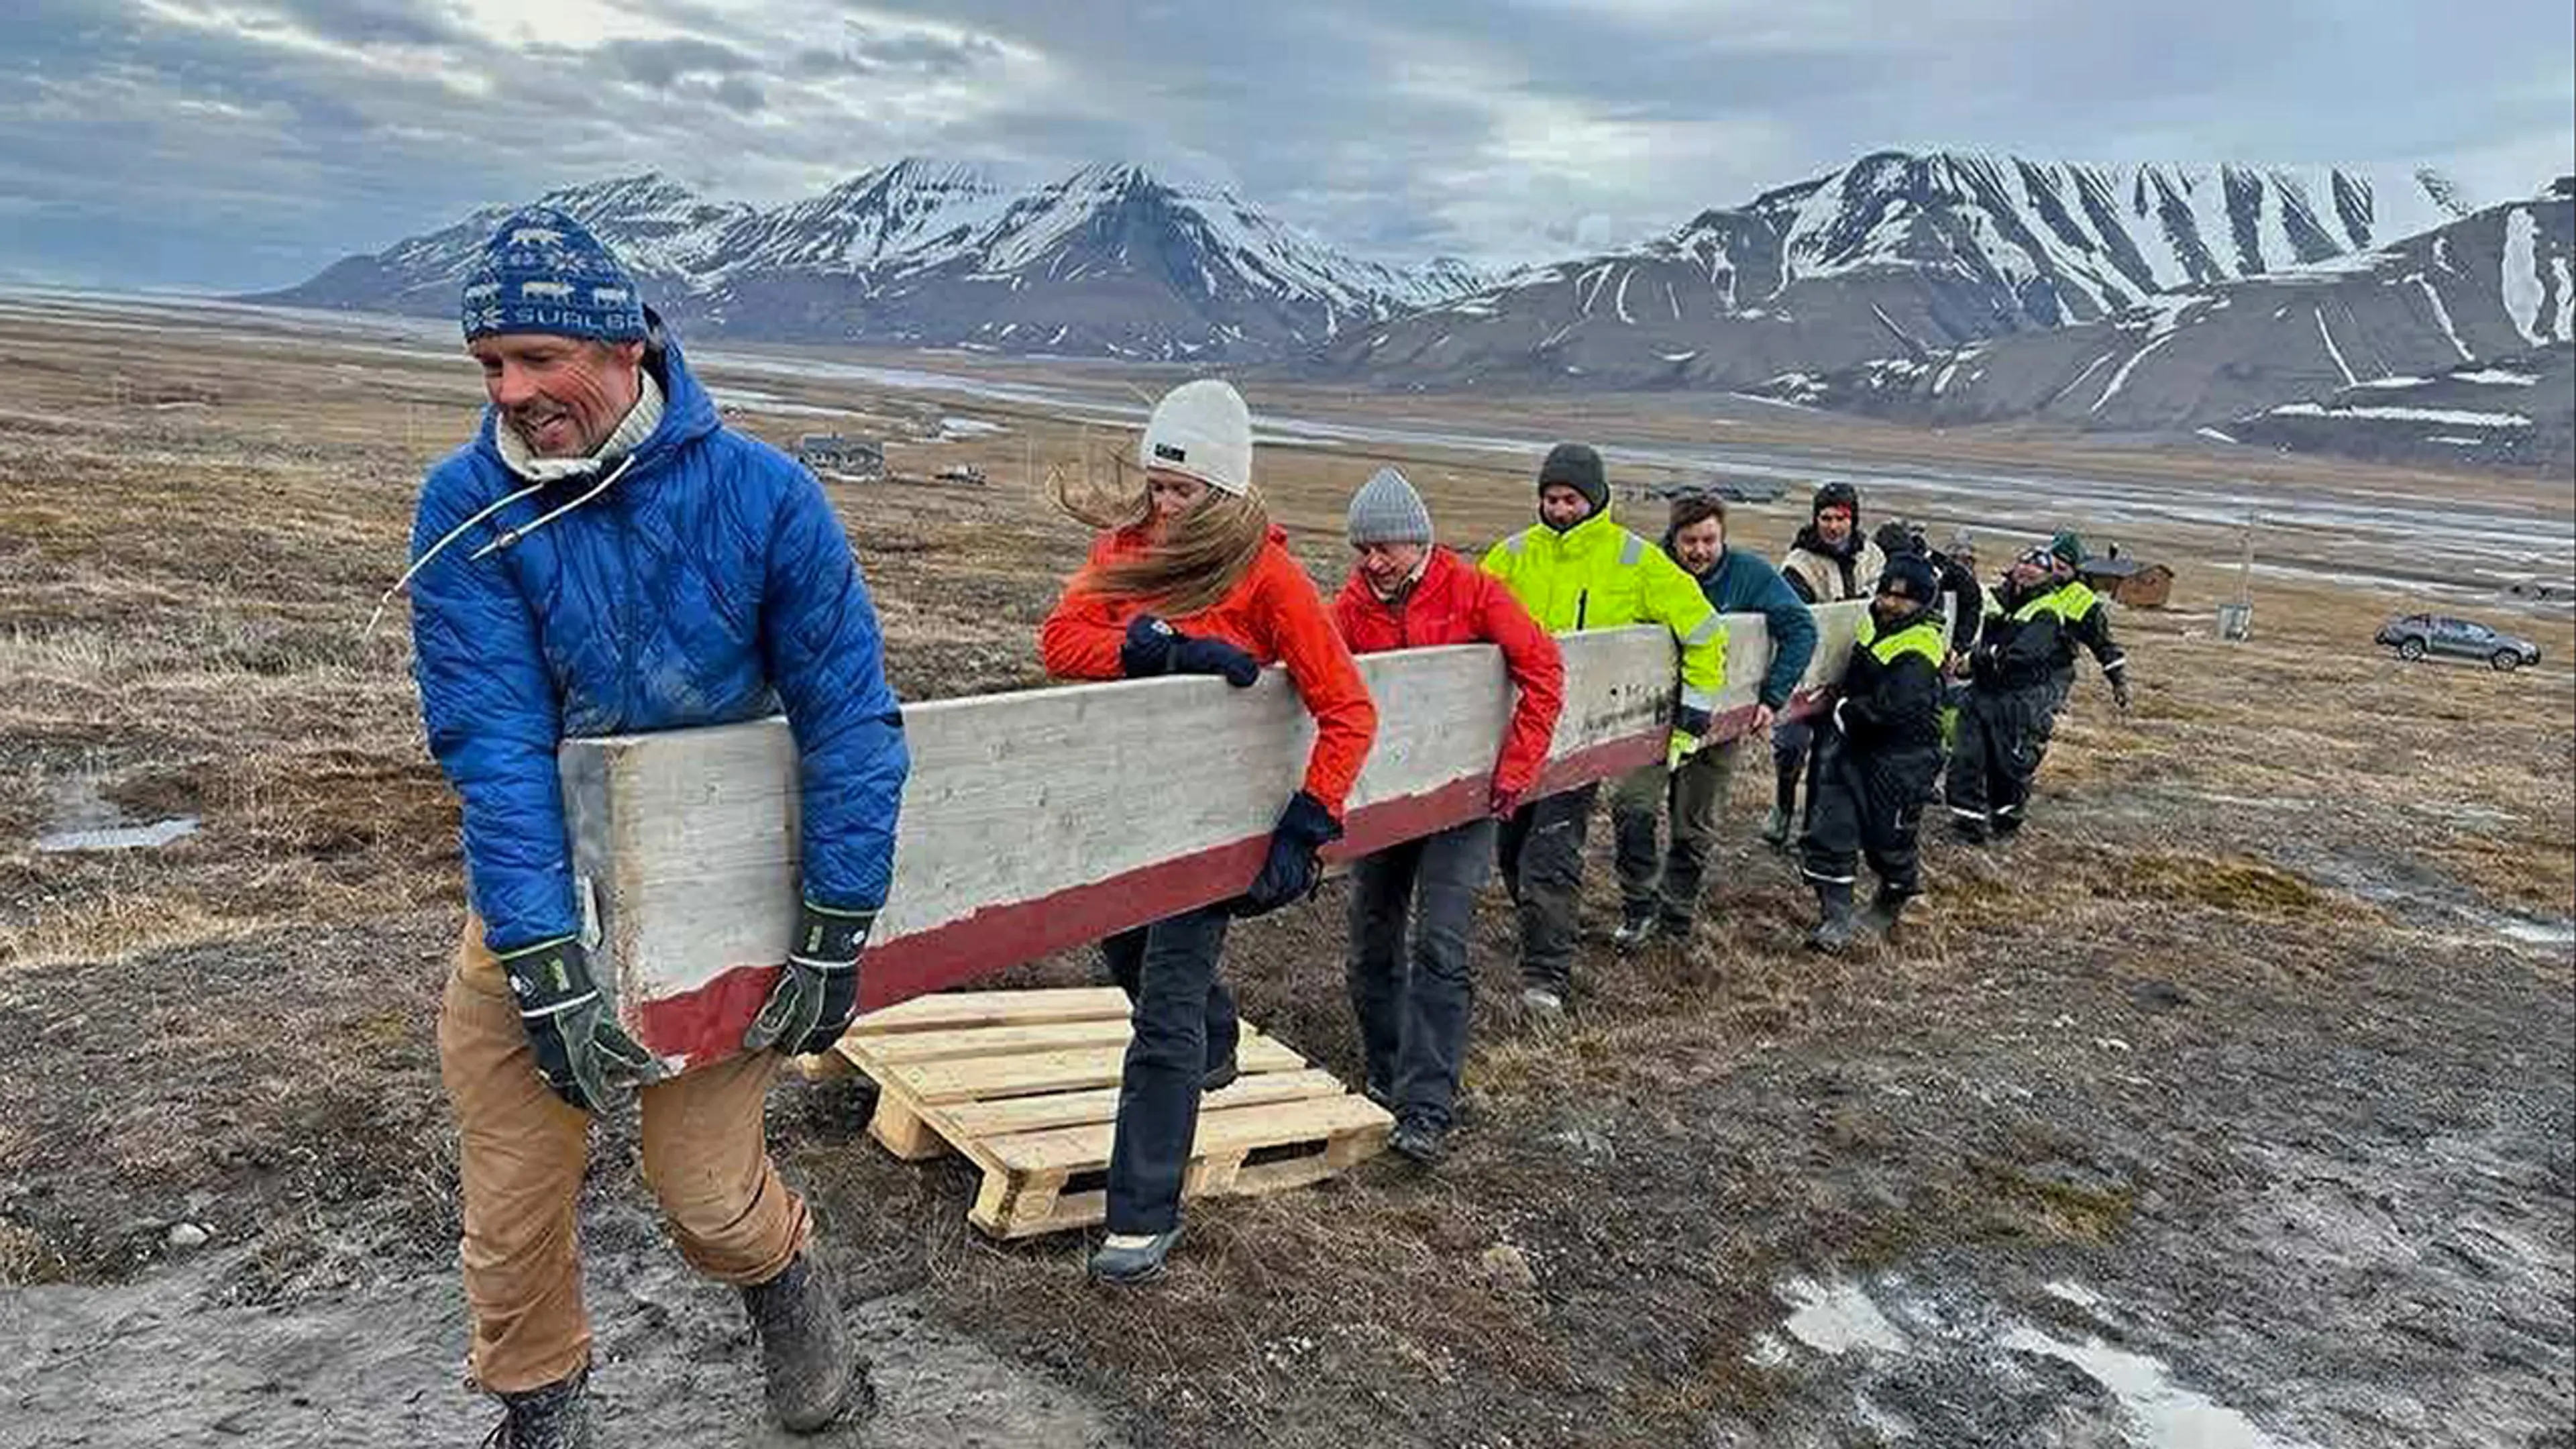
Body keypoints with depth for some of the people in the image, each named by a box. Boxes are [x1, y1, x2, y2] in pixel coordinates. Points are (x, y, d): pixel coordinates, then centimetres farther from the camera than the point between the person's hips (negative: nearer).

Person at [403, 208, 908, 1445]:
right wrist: (547, 970, -23)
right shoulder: (466, 506, -13)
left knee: (706, 1189, 4)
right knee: (512, 1211, 6)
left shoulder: (762, 494, -15)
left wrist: (834, 939, -12)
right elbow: (492, 741, -18)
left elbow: (848, 716, -12)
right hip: (535, 900, 1)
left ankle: (784, 1286, 40)